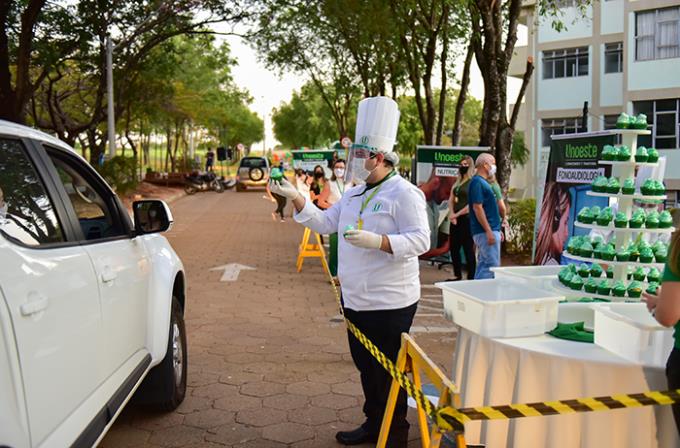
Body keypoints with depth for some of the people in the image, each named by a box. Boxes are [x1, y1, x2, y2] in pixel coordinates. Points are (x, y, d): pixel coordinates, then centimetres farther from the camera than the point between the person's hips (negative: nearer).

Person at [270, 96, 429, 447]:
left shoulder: (404, 194, -14)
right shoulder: (355, 194, 13)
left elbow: (420, 240, -21)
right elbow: (325, 223, 15)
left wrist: (376, 241, -32)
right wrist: (295, 197, 4)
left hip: (390, 302, -9)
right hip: (356, 299, 9)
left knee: (388, 372, 3)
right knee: (366, 367, 19)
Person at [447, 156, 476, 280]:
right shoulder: (457, 182, 15)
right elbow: (451, 200, 12)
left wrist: (457, 214, -13)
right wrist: (451, 214, -5)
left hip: (467, 220, -7)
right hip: (455, 220, 8)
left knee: (468, 249, -4)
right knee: (453, 248, 11)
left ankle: (471, 277, 2)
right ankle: (457, 275, 22)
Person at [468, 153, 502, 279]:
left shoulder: (483, 182, 18)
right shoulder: (477, 182, -13)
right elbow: (477, 208, -20)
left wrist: (496, 230, 23)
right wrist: (489, 231, -22)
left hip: (490, 230, 10)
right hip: (486, 231, -10)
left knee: (484, 264, 12)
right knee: (492, 265, -11)